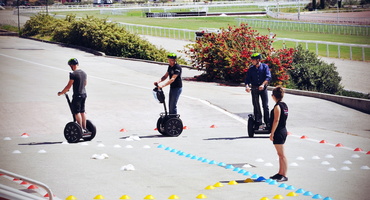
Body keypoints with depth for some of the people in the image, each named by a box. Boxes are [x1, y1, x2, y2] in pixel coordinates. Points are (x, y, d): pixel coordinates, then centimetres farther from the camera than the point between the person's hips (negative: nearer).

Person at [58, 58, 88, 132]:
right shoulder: (84, 73, 7)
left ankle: (81, 129, -3)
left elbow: (68, 86, -16)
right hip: (84, 94, 8)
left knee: (76, 112, -1)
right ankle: (84, 128, 19)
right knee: (82, 111, 16)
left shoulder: (73, 74, -18)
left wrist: (61, 93, -4)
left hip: (77, 95, -8)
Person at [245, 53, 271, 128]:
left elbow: (268, 77, -13)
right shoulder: (251, 69, 4)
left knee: (265, 105, -3)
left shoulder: (265, 67, -4)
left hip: (263, 88, -2)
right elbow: (248, 79, 3)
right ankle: (258, 122, 10)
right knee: (256, 106, 4)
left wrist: (263, 84, -28)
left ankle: (267, 122, 3)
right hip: (254, 88, 2)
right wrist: (247, 86, -18)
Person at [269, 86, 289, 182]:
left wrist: (272, 133, -16)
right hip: (283, 130, 10)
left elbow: (276, 120, -20)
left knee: (281, 155, -7)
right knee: (280, 154, 16)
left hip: (278, 132, -10)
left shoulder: (277, 106, -16)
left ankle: (284, 175, -6)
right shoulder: (284, 105, 11)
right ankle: (280, 173, 24)